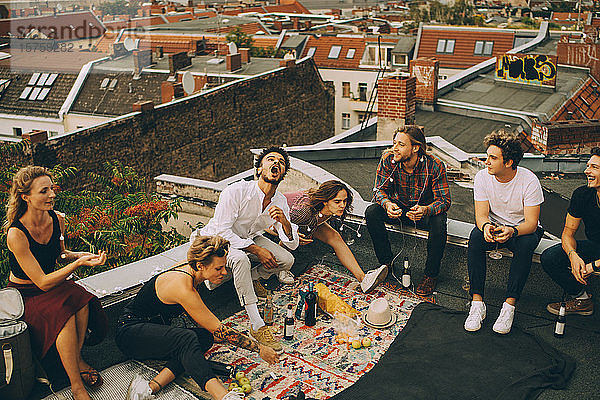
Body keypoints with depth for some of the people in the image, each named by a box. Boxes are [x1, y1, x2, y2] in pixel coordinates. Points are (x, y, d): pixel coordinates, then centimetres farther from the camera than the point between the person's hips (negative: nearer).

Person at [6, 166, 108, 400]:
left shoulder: (57, 220, -6)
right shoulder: (16, 234, -26)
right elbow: (42, 282, -25)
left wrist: (82, 256, -6)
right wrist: (78, 263, -34)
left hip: (53, 282, 6)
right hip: (25, 294, -6)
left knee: (81, 300, -27)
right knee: (64, 314, -32)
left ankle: (76, 360, -6)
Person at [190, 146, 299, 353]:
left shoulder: (280, 202, -10)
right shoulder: (236, 191, -28)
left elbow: (292, 244, -10)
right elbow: (222, 231, -27)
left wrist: (284, 222, -33)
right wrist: (256, 250, -30)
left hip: (250, 238, 6)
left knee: (287, 260, -16)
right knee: (240, 258, -38)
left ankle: (252, 278, 14)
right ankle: (257, 326, -33)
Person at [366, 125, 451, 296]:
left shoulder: (435, 165, -24)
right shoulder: (388, 159, -17)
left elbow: (444, 199, -22)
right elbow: (379, 189, -10)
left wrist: (426, 210, -45)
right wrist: (387, 204, -35)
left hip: (426, 209, -2)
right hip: (399, 207, 3)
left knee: (439, 222, -35)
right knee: (371, 212, -24)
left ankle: (430, 275, -15)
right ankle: (387, 263, -8)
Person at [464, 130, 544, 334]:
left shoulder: (529, 181, -21)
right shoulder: (482, 177, -13)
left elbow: (531, 223, -23)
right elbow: (481, 214, -13)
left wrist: (512, 231, -45)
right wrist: (485, 226, -39)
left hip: (522, 228, -2)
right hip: (494, 224, 2)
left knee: (525, 245, -36)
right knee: (475, 238, -31)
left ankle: (509, 304, -32)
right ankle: (477, 302, -31)